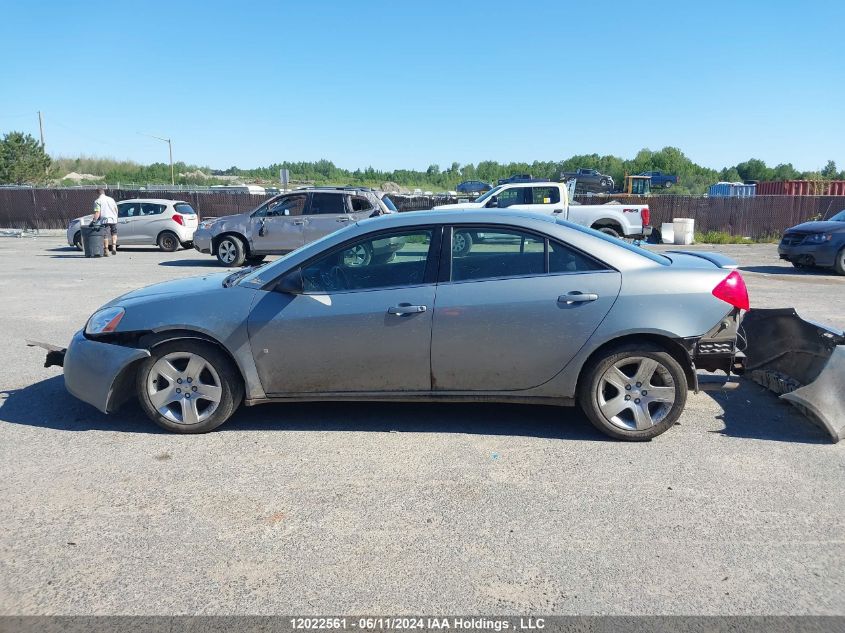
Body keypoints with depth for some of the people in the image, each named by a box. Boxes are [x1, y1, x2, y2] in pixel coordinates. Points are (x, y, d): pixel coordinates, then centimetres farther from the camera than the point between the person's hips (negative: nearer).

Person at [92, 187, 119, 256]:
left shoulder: (97, 201, 0)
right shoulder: (111, 199, 14)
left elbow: (97, 212, -11)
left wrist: (94, 220, -12)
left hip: (105, 220, -4)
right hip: (113, 219, 4)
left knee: (105, 236, 1)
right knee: (114, 233, 21)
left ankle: (106, 251, 2)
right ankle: (114, 246, 4)